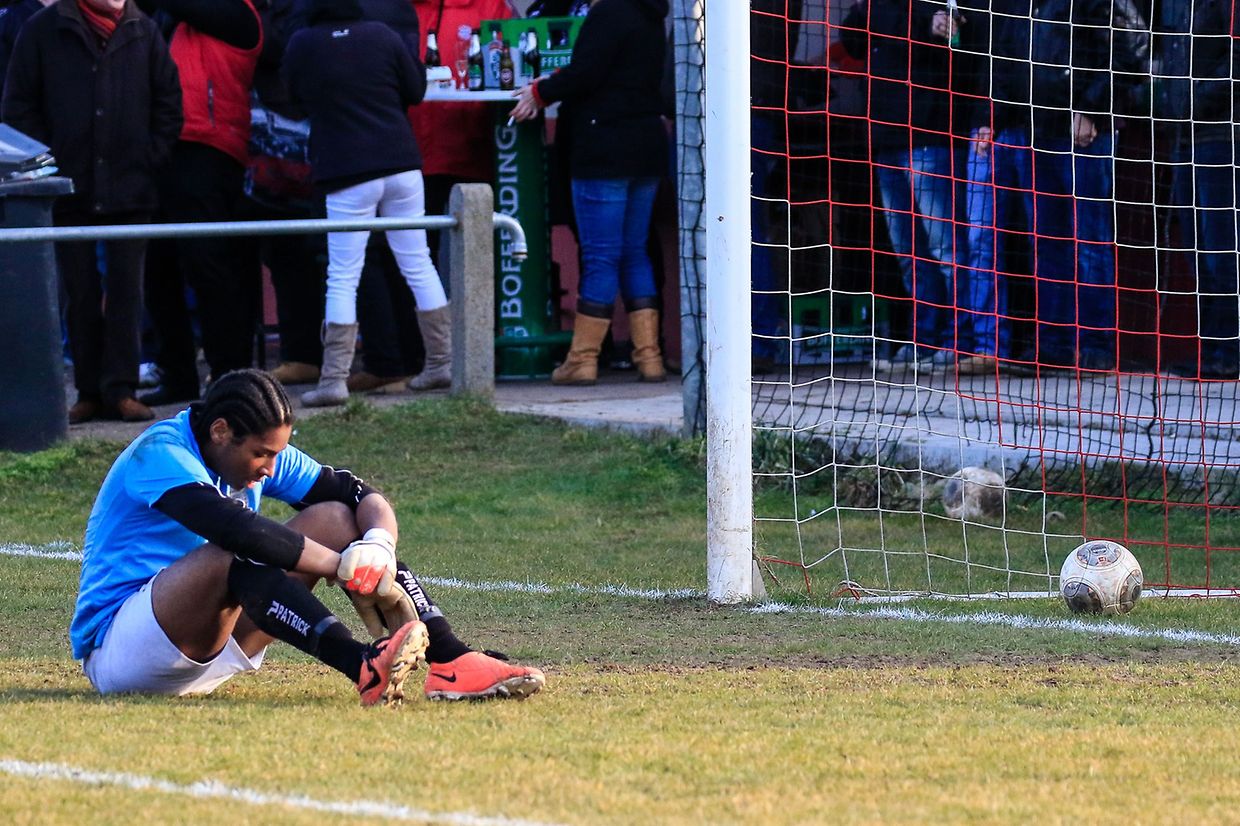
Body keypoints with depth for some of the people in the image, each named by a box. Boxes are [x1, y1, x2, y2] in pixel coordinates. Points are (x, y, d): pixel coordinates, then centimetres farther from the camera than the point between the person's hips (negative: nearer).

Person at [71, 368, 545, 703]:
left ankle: (451, 663, -19)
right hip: (117, 650, -8)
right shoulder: (160, 453, -20)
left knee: (336, 520, -5)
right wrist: (341, 566, -36)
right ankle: (363, 669, -51)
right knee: (230, 556, -36)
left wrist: (379, 543, -22)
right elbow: (229, 526, -35)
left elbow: (360, 496, 2)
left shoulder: (263, 452, 6)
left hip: (209, 650, 8)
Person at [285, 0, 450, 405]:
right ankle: (442, 361, 15)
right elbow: (416, 90, 7)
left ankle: (334, 377, -5)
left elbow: (297, 96, 8)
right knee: (419, 266, 11)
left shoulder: (301, 46, -6)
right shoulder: (381, 35, -2)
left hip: (346, 174, -2)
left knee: (343, 280, 0)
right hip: (401, 164, 2)